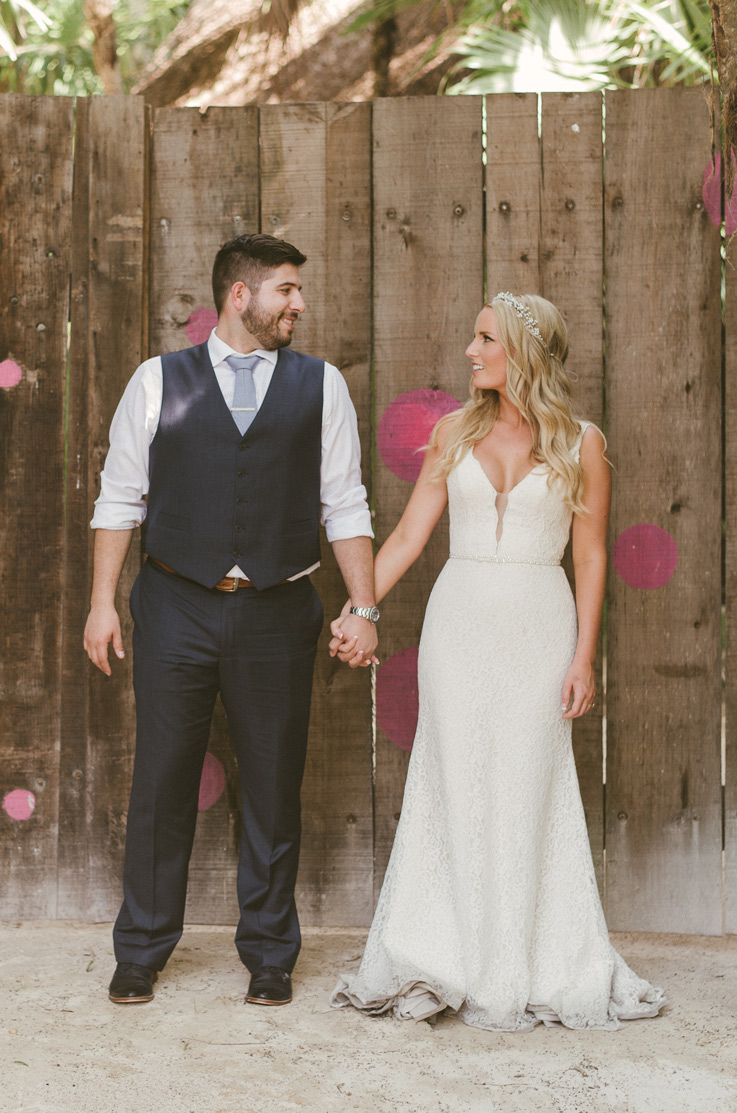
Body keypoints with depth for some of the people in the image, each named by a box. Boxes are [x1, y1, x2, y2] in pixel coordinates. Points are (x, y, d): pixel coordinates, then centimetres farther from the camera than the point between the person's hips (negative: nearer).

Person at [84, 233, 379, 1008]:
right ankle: (141, 951, 21)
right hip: (177, 606, -1)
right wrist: (103, 602, 1)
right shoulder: (159, 381, 5)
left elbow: (345, 507, 6)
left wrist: (364, 607, 0)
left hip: (277, 614, 1)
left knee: (273, 789, 7)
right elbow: (119, 498, 6)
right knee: (161, 783, 5)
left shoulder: (321, 386, 8)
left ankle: (268, 956, 22)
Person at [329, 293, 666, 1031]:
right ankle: (448, 965, 12)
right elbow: (408, 536, 6)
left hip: (537, 628, -2)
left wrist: (584, 658, -5)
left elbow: (591, 557, 0)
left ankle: (529, 970, 14)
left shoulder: (580, 445, 0)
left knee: (527, 794, 2)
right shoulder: (454, 433, 7)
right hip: (459, 620, 2)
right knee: (455, 791, 3)